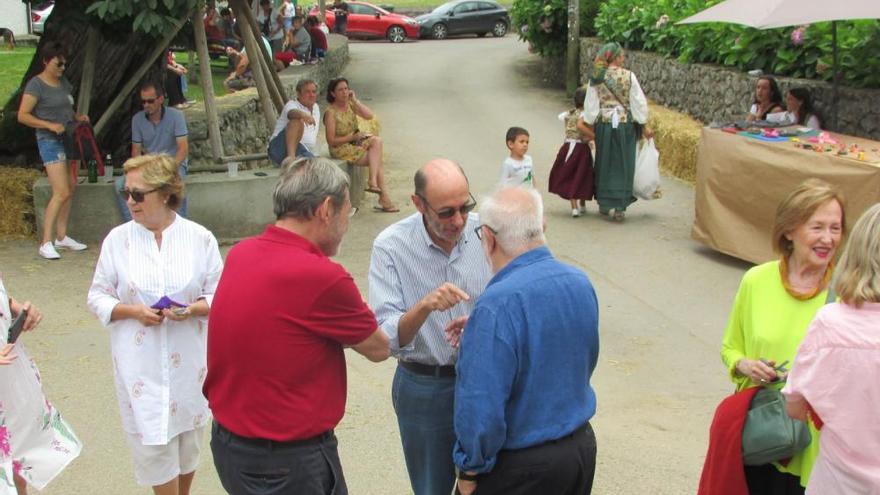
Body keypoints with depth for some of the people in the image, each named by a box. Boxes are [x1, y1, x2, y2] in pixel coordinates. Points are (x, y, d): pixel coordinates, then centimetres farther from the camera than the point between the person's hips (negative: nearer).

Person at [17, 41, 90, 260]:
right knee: (61, 192, -14)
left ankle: (61, 237, 18)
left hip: (68, 139, 8)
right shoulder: (36, 85, -9)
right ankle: (46, 243, -9)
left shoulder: (63, 82, 14)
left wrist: (78, 117, 7)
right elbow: (22, 116, -13)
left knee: (70, 189, 8)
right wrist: (50, 125, -21)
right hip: (50, 141, -8)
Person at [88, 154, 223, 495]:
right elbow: (98, 298, 3)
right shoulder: (118, 239, -3)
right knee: (153, 444, 2)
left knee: (188, 440, 15)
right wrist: (132, 310, -16)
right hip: (140, 364, 0)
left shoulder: (200, 238, -5)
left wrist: (193, 309, -20)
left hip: (189, 361, 1)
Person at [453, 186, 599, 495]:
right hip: (583, 446, 7)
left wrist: (469, 469, -11)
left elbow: (482, 407, -28)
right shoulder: (581, 283, -3)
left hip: (522, 465, -7)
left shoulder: (498, 305, -27)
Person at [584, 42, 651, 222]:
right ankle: (619, 206, 2)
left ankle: (604, 203, 21)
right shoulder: (629, 76, -7)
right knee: (623, 165, 5)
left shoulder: (596, 78, -2)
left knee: (605, 164, 14)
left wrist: (589, 125, 6)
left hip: (604, 124, 2)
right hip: (625, 124, -2)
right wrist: (644, 126, 5)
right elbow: (638, 102, -3)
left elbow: (591, 105, -2)